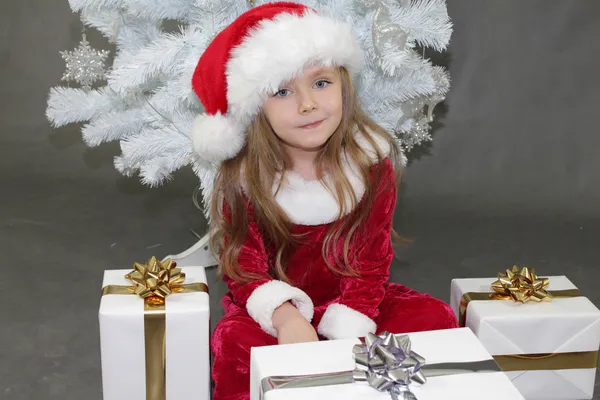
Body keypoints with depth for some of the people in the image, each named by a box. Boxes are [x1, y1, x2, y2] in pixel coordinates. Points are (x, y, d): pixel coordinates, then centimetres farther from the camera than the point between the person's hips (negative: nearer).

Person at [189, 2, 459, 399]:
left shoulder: (372, 162, -11)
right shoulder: (243, 177, -14)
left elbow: (370, 262, -9)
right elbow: (244, 269, -14)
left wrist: (346, 338, -23)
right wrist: (285, 317, -36)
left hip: (350, 301, 2)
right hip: (275, 306, -2)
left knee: (437, 319, -18)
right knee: (234, 344, -33)